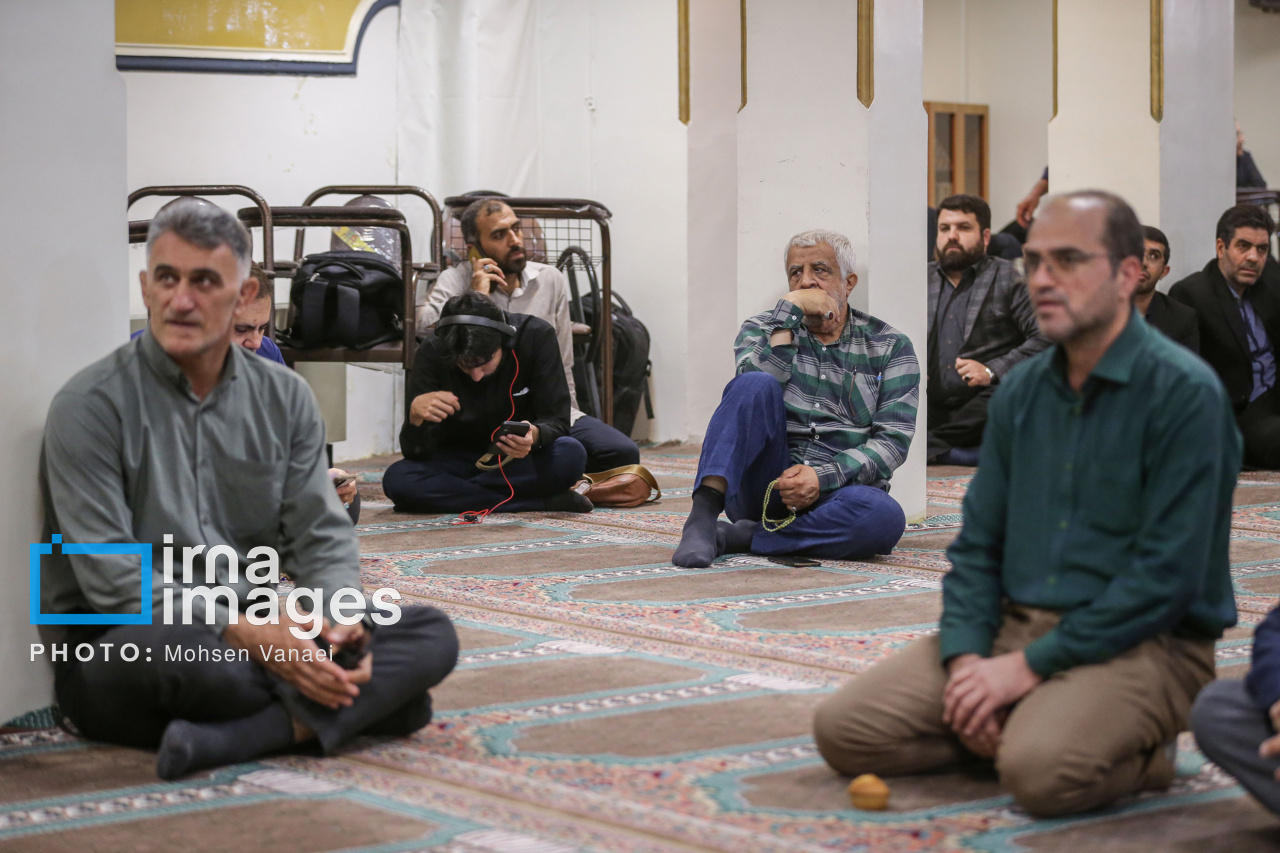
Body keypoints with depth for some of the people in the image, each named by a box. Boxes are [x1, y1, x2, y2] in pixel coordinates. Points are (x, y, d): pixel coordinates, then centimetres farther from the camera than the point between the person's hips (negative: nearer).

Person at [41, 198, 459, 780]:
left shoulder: (284, 398, 9)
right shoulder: (92, 405, -8)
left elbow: (322, 537, 6)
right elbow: (111, 578, -16)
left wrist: (341, 616, -17)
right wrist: (243, 633, -26)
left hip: (255, 634, 5)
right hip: (117, 644, -5)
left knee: (431, 635, -14)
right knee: (166, 648, -41)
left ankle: (230, 741, -32)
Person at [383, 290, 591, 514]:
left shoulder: (537, 337, -19)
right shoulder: (432, 352, -17)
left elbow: (557, 423, -18)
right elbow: (416, 451, -17)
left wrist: (535, 435, -42)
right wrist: (415, 415, -40)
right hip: (459, 460, 1)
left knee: (571, 455, -34)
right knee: (396, 479, -32)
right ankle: (544, 502, -29)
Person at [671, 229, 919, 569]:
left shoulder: (890, 347, 10)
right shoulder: (762, 330, 14)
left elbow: (893, 439, -1)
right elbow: (751, 390, -10)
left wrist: (823, 476, -15)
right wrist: (790, 309, -9)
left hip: (839, 488, 0)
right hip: (767, 484, 0)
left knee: (884, 517, -36)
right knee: (756, 386, -27)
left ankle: (739, 537, -25)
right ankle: (702, 517, -38)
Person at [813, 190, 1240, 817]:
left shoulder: (1183, 392, -12)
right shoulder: (1021, 391, 10)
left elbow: (1167, 575, -17)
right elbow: (976, 546, 12)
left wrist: (1031, 665, -17)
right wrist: (967, 659, -7)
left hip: (1141, 644, -6)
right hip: (1013, 626, 6)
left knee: (1041, 769, -35)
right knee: (842, 729, -10)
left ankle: (1141, 755, -3)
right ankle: (1017, 724, 7)